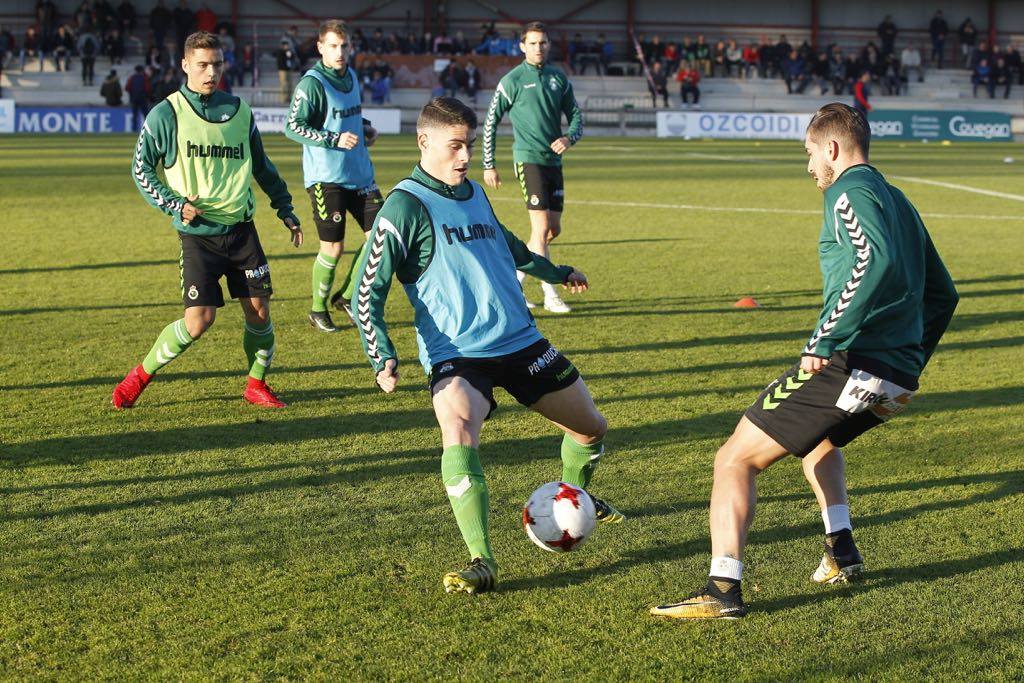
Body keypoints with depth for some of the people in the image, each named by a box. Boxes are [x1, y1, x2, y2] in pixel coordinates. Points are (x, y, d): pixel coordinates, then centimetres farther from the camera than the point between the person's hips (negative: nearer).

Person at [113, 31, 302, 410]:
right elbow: (141, 169, 1)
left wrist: (285, 208, 18)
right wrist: (174, 204, -10)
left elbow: (262, 166, 20)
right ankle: (141, 375, 10)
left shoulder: (239, 110, 8)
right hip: (198, 233, -4)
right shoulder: (166, 114, -5)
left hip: (241, 226, 4)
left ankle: (257, 384, 22)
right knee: (199, 319, -11)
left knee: (259, 309, 2)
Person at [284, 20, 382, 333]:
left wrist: (365, 128, 6)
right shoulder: (312, 83, -13)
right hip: (326, 177, -7)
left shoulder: (351, 76, 10)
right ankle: (318, 310, 16)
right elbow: (293, 127, -16)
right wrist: (335, 139, -23)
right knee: (333, 247, -3)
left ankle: (347, 296, 19)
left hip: (359, 174, 7)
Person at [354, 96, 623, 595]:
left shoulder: (474, 194, 11)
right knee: (458, 435, -34)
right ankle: (482, 562, -29)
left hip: (520, 342, 7)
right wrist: (382, 358, -23)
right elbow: (368, 291, -11)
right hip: (455, 354, -7)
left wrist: (555, 272, 48)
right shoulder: (406, 206, -10)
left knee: (592, 426, 15)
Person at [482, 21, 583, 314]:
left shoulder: (558, 78, 9)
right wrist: (488, 165, 0)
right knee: (541, 226, -12)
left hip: (554, 160, 6)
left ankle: (514, 281, 22)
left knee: (553, 229, 7)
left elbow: (576, 115, 15)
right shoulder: (512, 81, -4)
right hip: (528, 158, -6)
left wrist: (569, 137, -8)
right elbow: (491, 122, 1)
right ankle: (550, 295, -9)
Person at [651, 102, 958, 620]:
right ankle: (841, 552, 27)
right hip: (898, 376, 9)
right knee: (817, 439, 38)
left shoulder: (850, 191, -6)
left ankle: (723, 589, -19)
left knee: (735, 460, -6)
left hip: (849, 364, -9)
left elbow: (877, 260, -26)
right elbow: (943, 294, 27)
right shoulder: (898, 202, 22)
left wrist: (826, 338, -28)